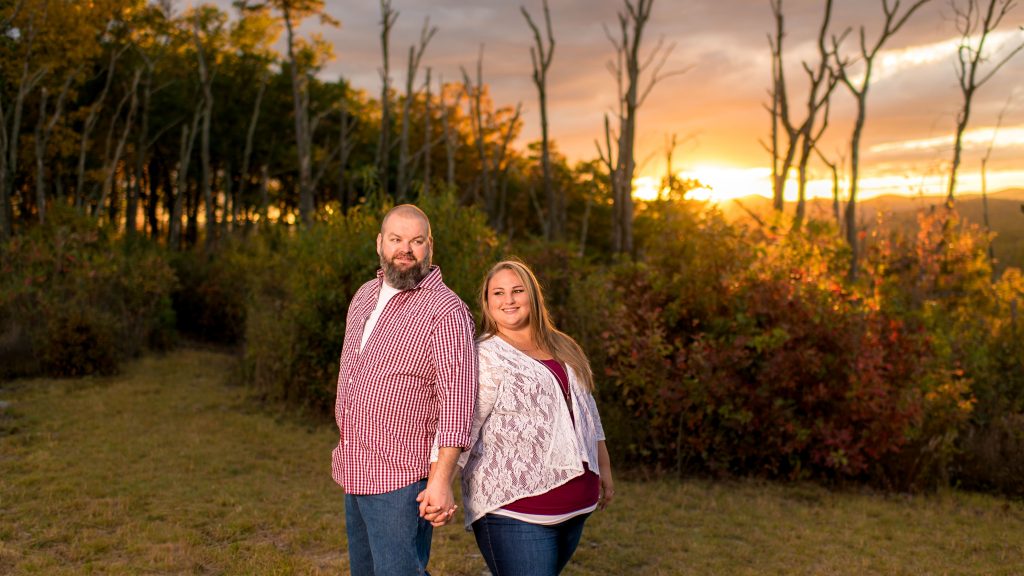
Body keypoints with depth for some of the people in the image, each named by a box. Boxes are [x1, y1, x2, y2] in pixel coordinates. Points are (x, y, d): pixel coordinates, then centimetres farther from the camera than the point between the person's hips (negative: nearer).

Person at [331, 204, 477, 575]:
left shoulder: (446, 311, -16)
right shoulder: (364, 296, 10)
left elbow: (457, 400, -20)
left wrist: (441, 480, -24)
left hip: (400, 479, -8)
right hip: (354, 472, 8)